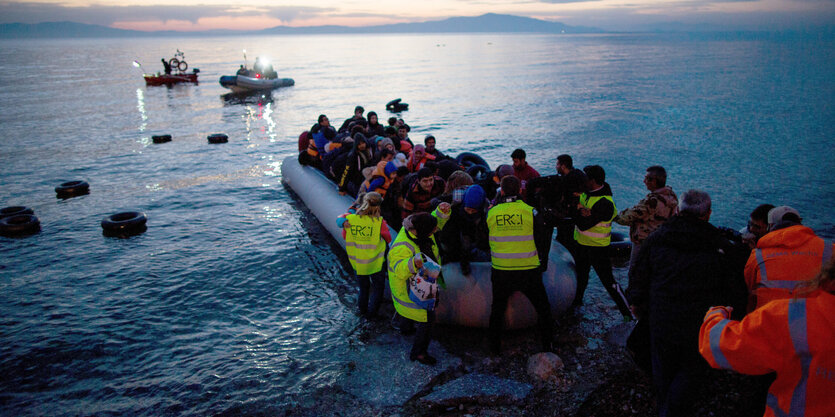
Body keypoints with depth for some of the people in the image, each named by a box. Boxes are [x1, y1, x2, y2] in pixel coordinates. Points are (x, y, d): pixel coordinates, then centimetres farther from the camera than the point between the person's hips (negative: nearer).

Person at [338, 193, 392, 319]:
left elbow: (344, 236, 2)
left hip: (356, 262, 3)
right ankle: (371, 313, 30)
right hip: (375, 263, -3)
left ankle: (362, 309, 43)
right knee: (377, 287, 22)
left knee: (363, 287, 27)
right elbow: (388, 239, -6)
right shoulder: (379, 222, -21)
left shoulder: (350, 218, -14)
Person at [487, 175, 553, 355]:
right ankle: (547, 347, 23)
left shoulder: (491, 213, -2)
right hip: (529, 271, -1)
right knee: (543, 308, 17)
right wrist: (543, 261, 16)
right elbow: (543, 241, -1)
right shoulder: (531, 212, -9)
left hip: (501, 271, 2)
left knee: (497, 309, 19)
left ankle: (494, 347, 26)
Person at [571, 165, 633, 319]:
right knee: (580, 275, 26)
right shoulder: (586, 192, -1)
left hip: (597, 247, -8)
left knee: (608, 281, -5)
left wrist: (575, 207, -23)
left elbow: (584, 225, -30)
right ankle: (576, 301, 47)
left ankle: (629, 313, 5)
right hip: (581, 243, 8)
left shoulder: (604, 203, -27)